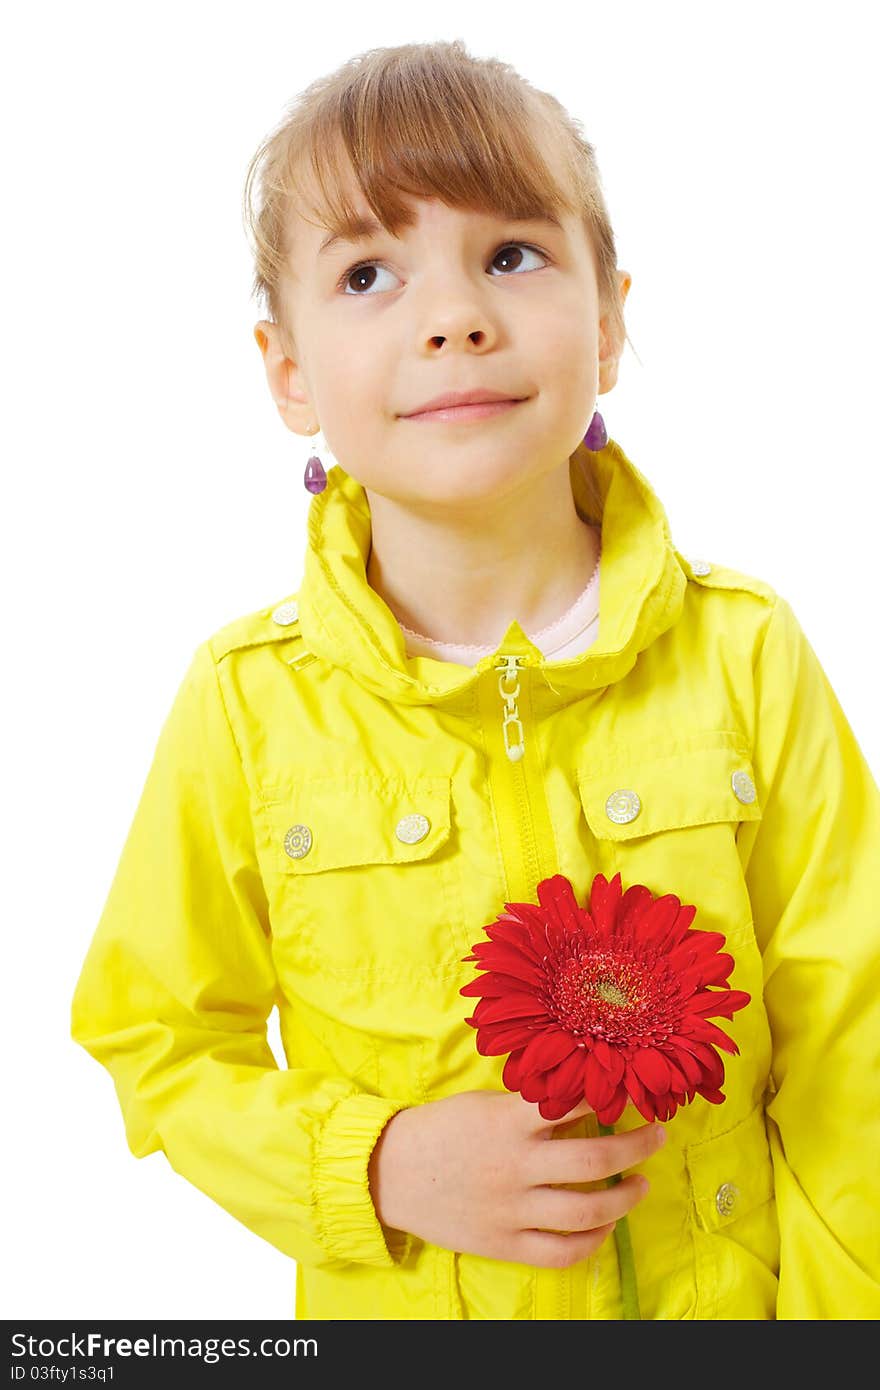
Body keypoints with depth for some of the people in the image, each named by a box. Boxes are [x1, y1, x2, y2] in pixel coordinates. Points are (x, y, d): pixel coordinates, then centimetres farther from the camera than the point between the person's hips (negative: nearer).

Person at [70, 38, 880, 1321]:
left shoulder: (747, 652, -14)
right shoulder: (247, 701, -15)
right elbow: (159, 1043, -6)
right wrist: (377, 1168, -19)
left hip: (720, 1292, 1)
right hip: (397, 1299, 0)